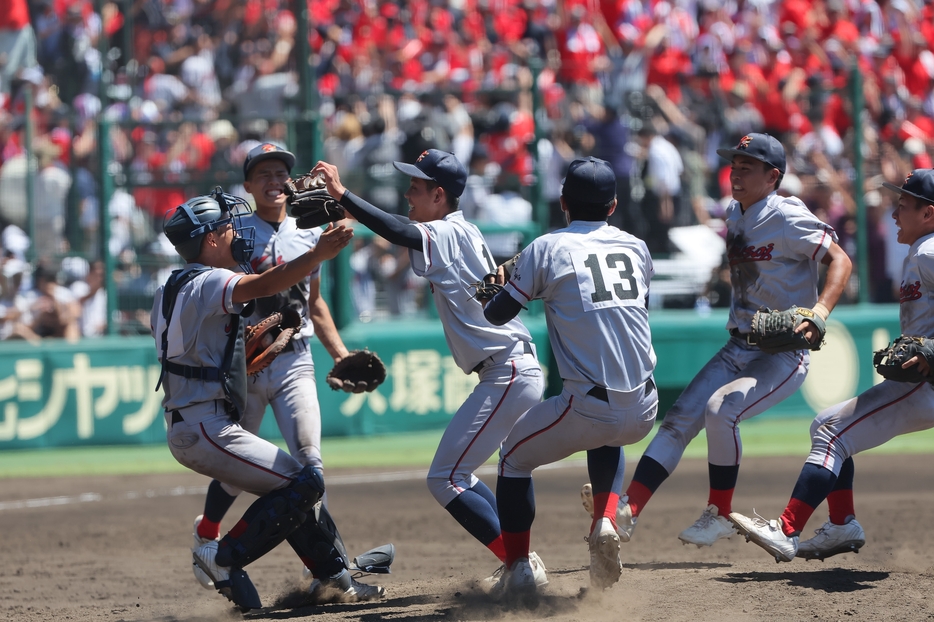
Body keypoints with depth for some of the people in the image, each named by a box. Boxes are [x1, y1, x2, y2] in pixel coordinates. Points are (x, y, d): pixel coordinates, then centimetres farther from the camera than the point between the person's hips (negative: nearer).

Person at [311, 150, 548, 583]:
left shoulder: (451, 233, -12)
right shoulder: (460, 235, 19)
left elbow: (399, 232, -29)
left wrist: (341, 194, -31)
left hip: (508, 375, -11)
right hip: (518, 373, 11)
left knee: (445, 480, -10)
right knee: (456, 478, 19)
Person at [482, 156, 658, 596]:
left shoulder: (547, 249, 0)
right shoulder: (636, 247, 11)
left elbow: (496, 315, 5)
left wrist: (496, 289, 29)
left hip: (589, 408, -4)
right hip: (644, 412, 4)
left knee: (514, 458, 21)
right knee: (608, 441, 39)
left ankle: (518, 570, 15)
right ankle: (606, 523, 16)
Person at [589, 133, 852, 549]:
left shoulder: (786, 218, -15)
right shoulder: (734, 216, 10)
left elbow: (839, 260, -19)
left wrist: (820, 309, -34)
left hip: (784, 354, -8)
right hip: (737, 349, 8)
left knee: (722, 411, -27)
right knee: (679, 420, -7)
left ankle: (720, 515, -10)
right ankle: (626, 512, -16)